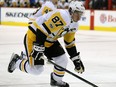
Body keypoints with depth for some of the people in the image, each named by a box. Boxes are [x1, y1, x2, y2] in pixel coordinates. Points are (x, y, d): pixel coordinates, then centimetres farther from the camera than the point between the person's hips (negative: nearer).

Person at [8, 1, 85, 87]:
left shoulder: (74, 24, 3)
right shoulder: (62, 16, -29)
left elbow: (70, 43, 14)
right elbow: (43, 29, -32)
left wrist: (76, 59, 10)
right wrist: (38, 49, -32)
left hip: (50, 40, 9)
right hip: (34, 36, -9)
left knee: (63, 60, 0)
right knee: (36, 69, -12)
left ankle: (56, 80, 25)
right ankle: (17, 61, 14)